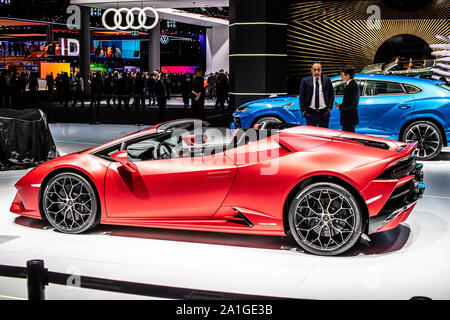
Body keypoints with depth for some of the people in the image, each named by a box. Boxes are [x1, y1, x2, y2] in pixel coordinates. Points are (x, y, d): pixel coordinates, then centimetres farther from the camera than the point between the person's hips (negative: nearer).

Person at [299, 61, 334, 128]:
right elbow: (301, 97, 4)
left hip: (324, 112, 1)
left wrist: (330, 108, 1)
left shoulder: (327, 80, 4)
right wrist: (303, 111, -2)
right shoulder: (305, 81, 1)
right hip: (310, 112, -1)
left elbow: (331, 95, 10)